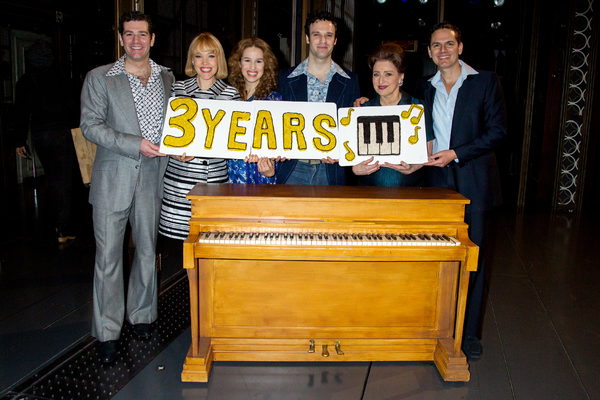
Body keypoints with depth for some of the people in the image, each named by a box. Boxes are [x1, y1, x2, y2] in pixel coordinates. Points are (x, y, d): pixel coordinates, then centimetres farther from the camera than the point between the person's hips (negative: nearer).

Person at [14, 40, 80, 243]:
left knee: (51, 178, 18)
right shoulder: (61, 81, -5)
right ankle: (63, 229, -3)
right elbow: (74, 109, -5)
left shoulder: (24, 83, 2)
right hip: (63, 133, -3)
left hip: (40, 135, 3)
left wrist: (19, 141, 9)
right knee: (64, 180, -2)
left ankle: (54, 221, 28)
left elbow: (20, 114, 4)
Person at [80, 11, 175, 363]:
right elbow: (90, 125, -6)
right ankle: (108, 332, 13)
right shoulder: (99, 78, 1)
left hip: (152, 176, 3)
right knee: (108, 256, 1)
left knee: (147, 250, 13)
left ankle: (142, 314, 31)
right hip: (112, 179, -2)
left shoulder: (167, 77, 10)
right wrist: (134, 145, -17)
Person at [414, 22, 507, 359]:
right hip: (437, 181, 3)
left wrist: (456, 153, -13)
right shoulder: (424, 87, 13)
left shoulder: (486, 81, 2)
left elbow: (498, 131, -4)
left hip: (473, 182, -3)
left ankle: (471, 333, 13)